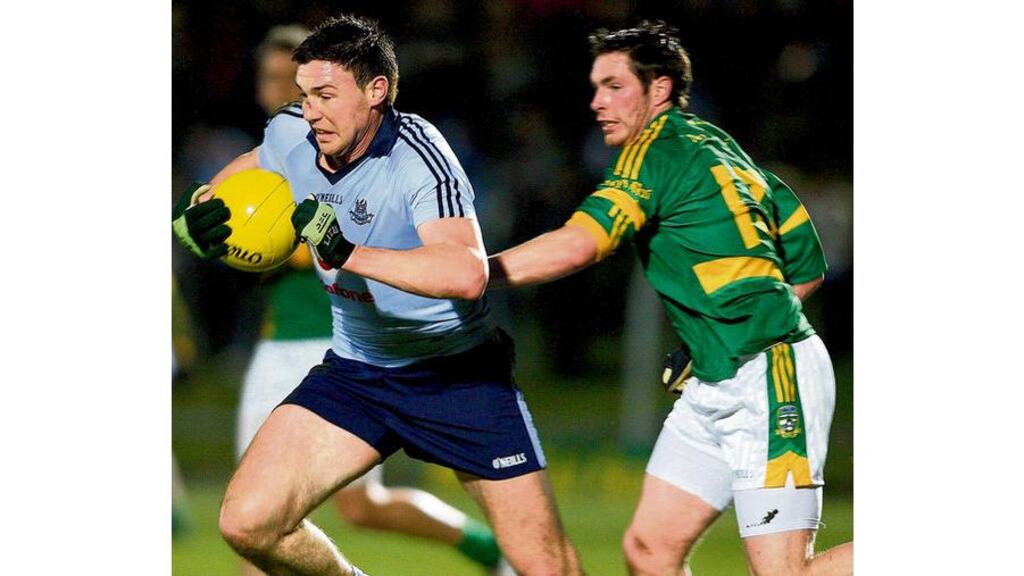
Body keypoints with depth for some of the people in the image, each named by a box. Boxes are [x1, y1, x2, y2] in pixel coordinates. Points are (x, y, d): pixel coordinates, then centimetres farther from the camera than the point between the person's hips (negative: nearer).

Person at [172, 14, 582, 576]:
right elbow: (251, 167, 21)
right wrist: (197, 209, 0)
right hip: (355, 369, 5)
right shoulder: (291, 134, -6)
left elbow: (467, 274, -40)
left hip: (460, 373, -5)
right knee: (248, 522, -12)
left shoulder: (418, 155, -24)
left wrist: (349, 253, -42)